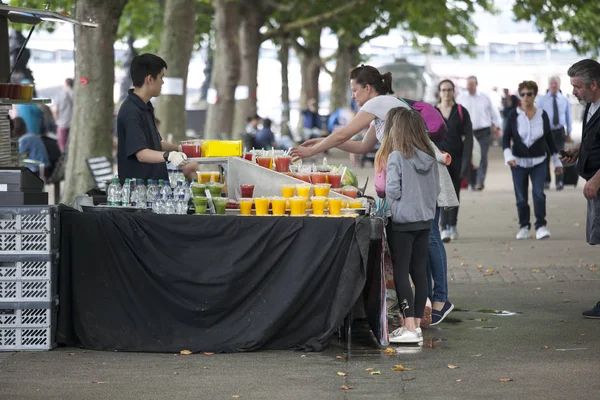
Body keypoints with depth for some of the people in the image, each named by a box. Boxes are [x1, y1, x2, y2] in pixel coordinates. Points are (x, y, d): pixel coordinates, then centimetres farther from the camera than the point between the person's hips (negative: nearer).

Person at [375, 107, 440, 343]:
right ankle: (416, 324, 14)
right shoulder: (429, 157, 4)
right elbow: (436, 190, 9)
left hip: (402, 222, -6)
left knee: (401, 273, -1)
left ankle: (410, 328, -4)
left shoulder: (396, 156, -15)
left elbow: (392, 191, -15)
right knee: (419, 272, 10)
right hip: (425, 220, 6)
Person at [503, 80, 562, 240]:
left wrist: (556, 161, 12)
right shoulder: (514, 115, -3)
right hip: (519, 162, 0)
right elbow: (506, 137, -3)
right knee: (521, 198, 4)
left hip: (538, 162, 0)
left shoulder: (542, 115, 1)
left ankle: (540, 226, -8)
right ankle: (524, 227, 16)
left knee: (538, 193, -15)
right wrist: (508, 155, -19)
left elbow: (549, 138, 9)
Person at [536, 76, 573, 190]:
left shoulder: (564, 99, 7)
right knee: (545, 156, 5)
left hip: (559, 131, 0)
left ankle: (559, 182, -1)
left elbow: (568, 116, 10)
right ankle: (546, 181, 18)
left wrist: (569, 133, 9)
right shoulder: (542, 100, 2)